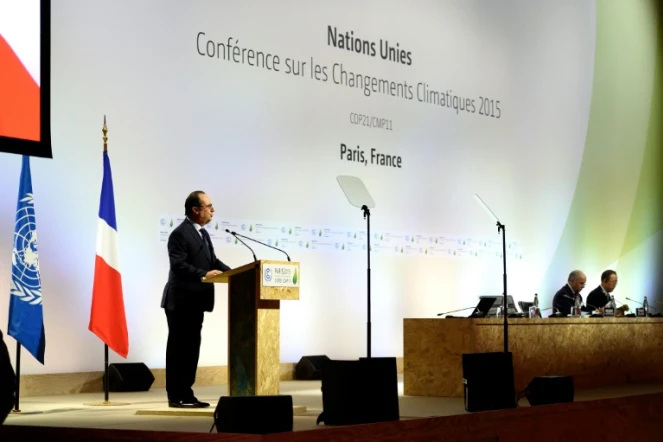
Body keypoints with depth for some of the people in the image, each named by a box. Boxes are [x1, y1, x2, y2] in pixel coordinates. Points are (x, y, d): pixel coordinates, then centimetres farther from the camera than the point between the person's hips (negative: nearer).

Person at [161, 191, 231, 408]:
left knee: (191, 347, 11)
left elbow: (213, 261, 15)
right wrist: (204, 274, -32)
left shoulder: (203, 234, 16)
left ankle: (186, 393, 17)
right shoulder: (180, 234, -14)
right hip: (181, 301, -10)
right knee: (179, 348, -4)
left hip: (195, 301, 10)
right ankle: (176, 396, 0)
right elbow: (178, 265, -23)